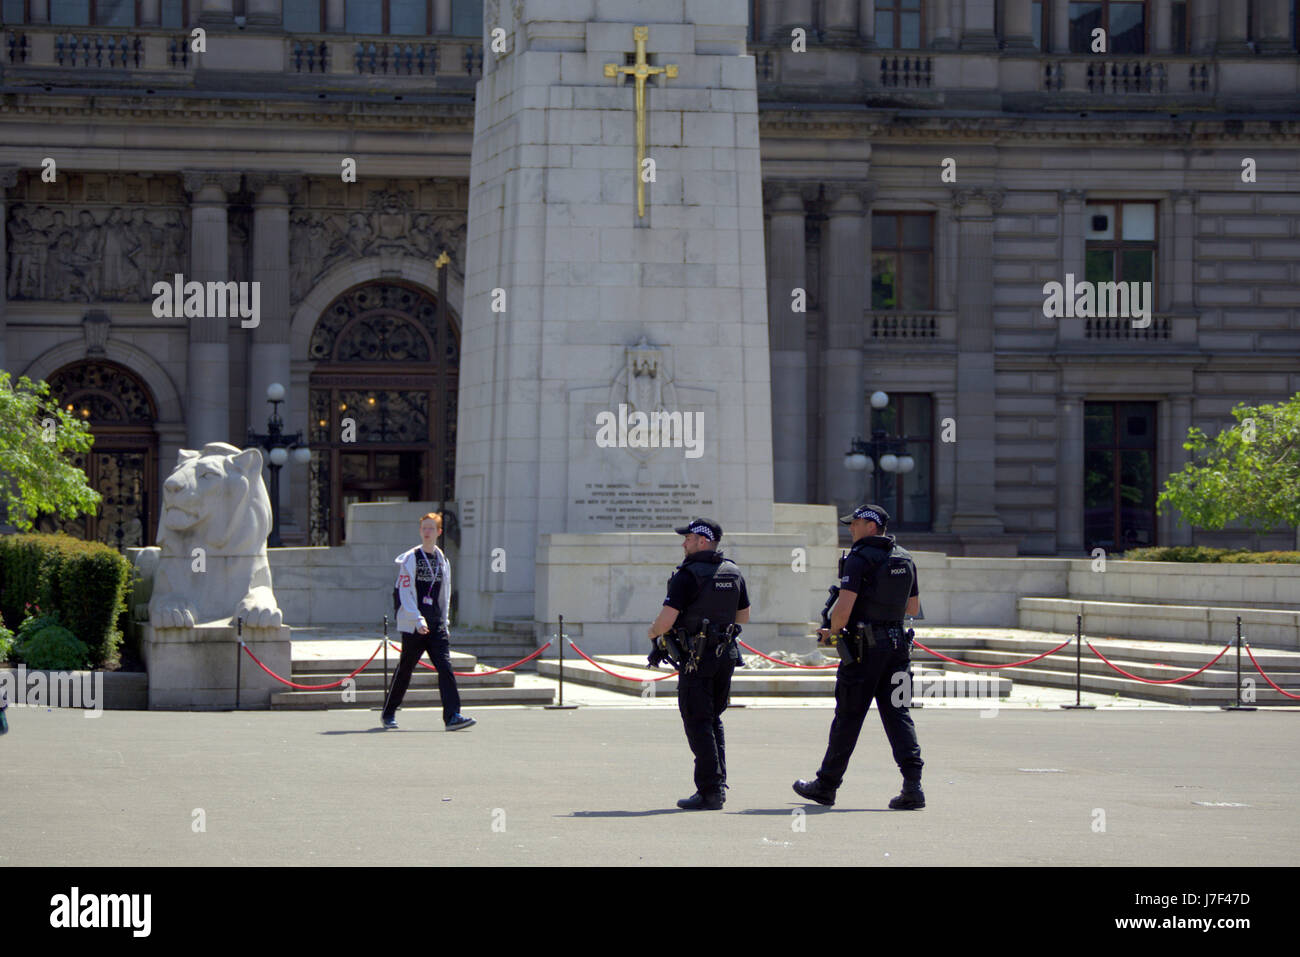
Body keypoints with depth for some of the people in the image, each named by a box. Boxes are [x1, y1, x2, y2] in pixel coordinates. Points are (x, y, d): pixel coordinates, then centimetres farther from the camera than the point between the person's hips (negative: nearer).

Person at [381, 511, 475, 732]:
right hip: (413, 626, -4)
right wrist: (418, 619, -19)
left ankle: (452, 716, -17)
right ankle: (388, 714, 22)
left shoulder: (442, 561, 13)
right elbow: (405, 593, -9)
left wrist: (445, 622, 13)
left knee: (445, 667, -10)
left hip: (436, 626, 4)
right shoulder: (410, 559, -3)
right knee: (405, 670, 5)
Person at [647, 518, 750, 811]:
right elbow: (744, 616, 18)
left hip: (696, 657, -7)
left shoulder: (688, 575, -15)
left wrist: (653, 633, 2)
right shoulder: (733, 572, 8)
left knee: (698, 723, -3)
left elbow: (667, 619, -18)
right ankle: (718, 784, 16)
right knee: (714, 720, 18)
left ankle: (709, 791, -7)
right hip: (726, 655, 7)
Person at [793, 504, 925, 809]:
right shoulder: (904, 558, 11)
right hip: (897, 645, 6)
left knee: (848, 717, 3)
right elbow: (913, 607, 20)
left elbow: (844, 607, -19)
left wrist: (831, 632, -1)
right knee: (897, 714, 3)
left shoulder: (860, 558, -11)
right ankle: (912, 785, -11)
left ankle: (826, 785, 15)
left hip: (863, 647, -6)